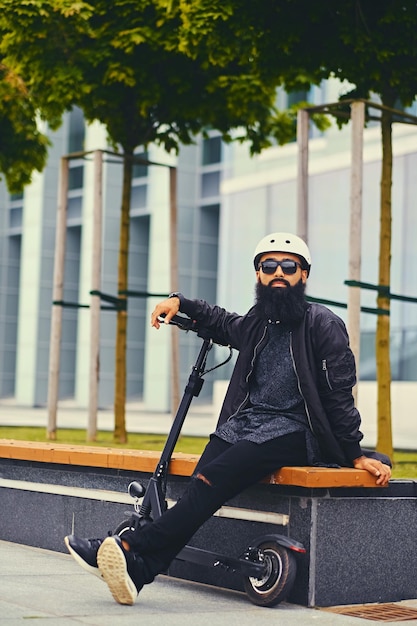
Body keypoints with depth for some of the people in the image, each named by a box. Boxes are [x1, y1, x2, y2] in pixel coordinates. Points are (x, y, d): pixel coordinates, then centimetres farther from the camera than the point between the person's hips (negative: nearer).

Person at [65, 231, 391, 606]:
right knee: (201, 486, -23)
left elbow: (339, 394, -3)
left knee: (213, 478, -29)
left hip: (291, 431, -5)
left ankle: (130, 546, -36)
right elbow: (221, 322, 40)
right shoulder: (255, 324, 17)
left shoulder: (324, 325, -1)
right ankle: (140, 569, -38)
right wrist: (180, 302, 26)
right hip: (243, 422, 5)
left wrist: (355, 454, -7)